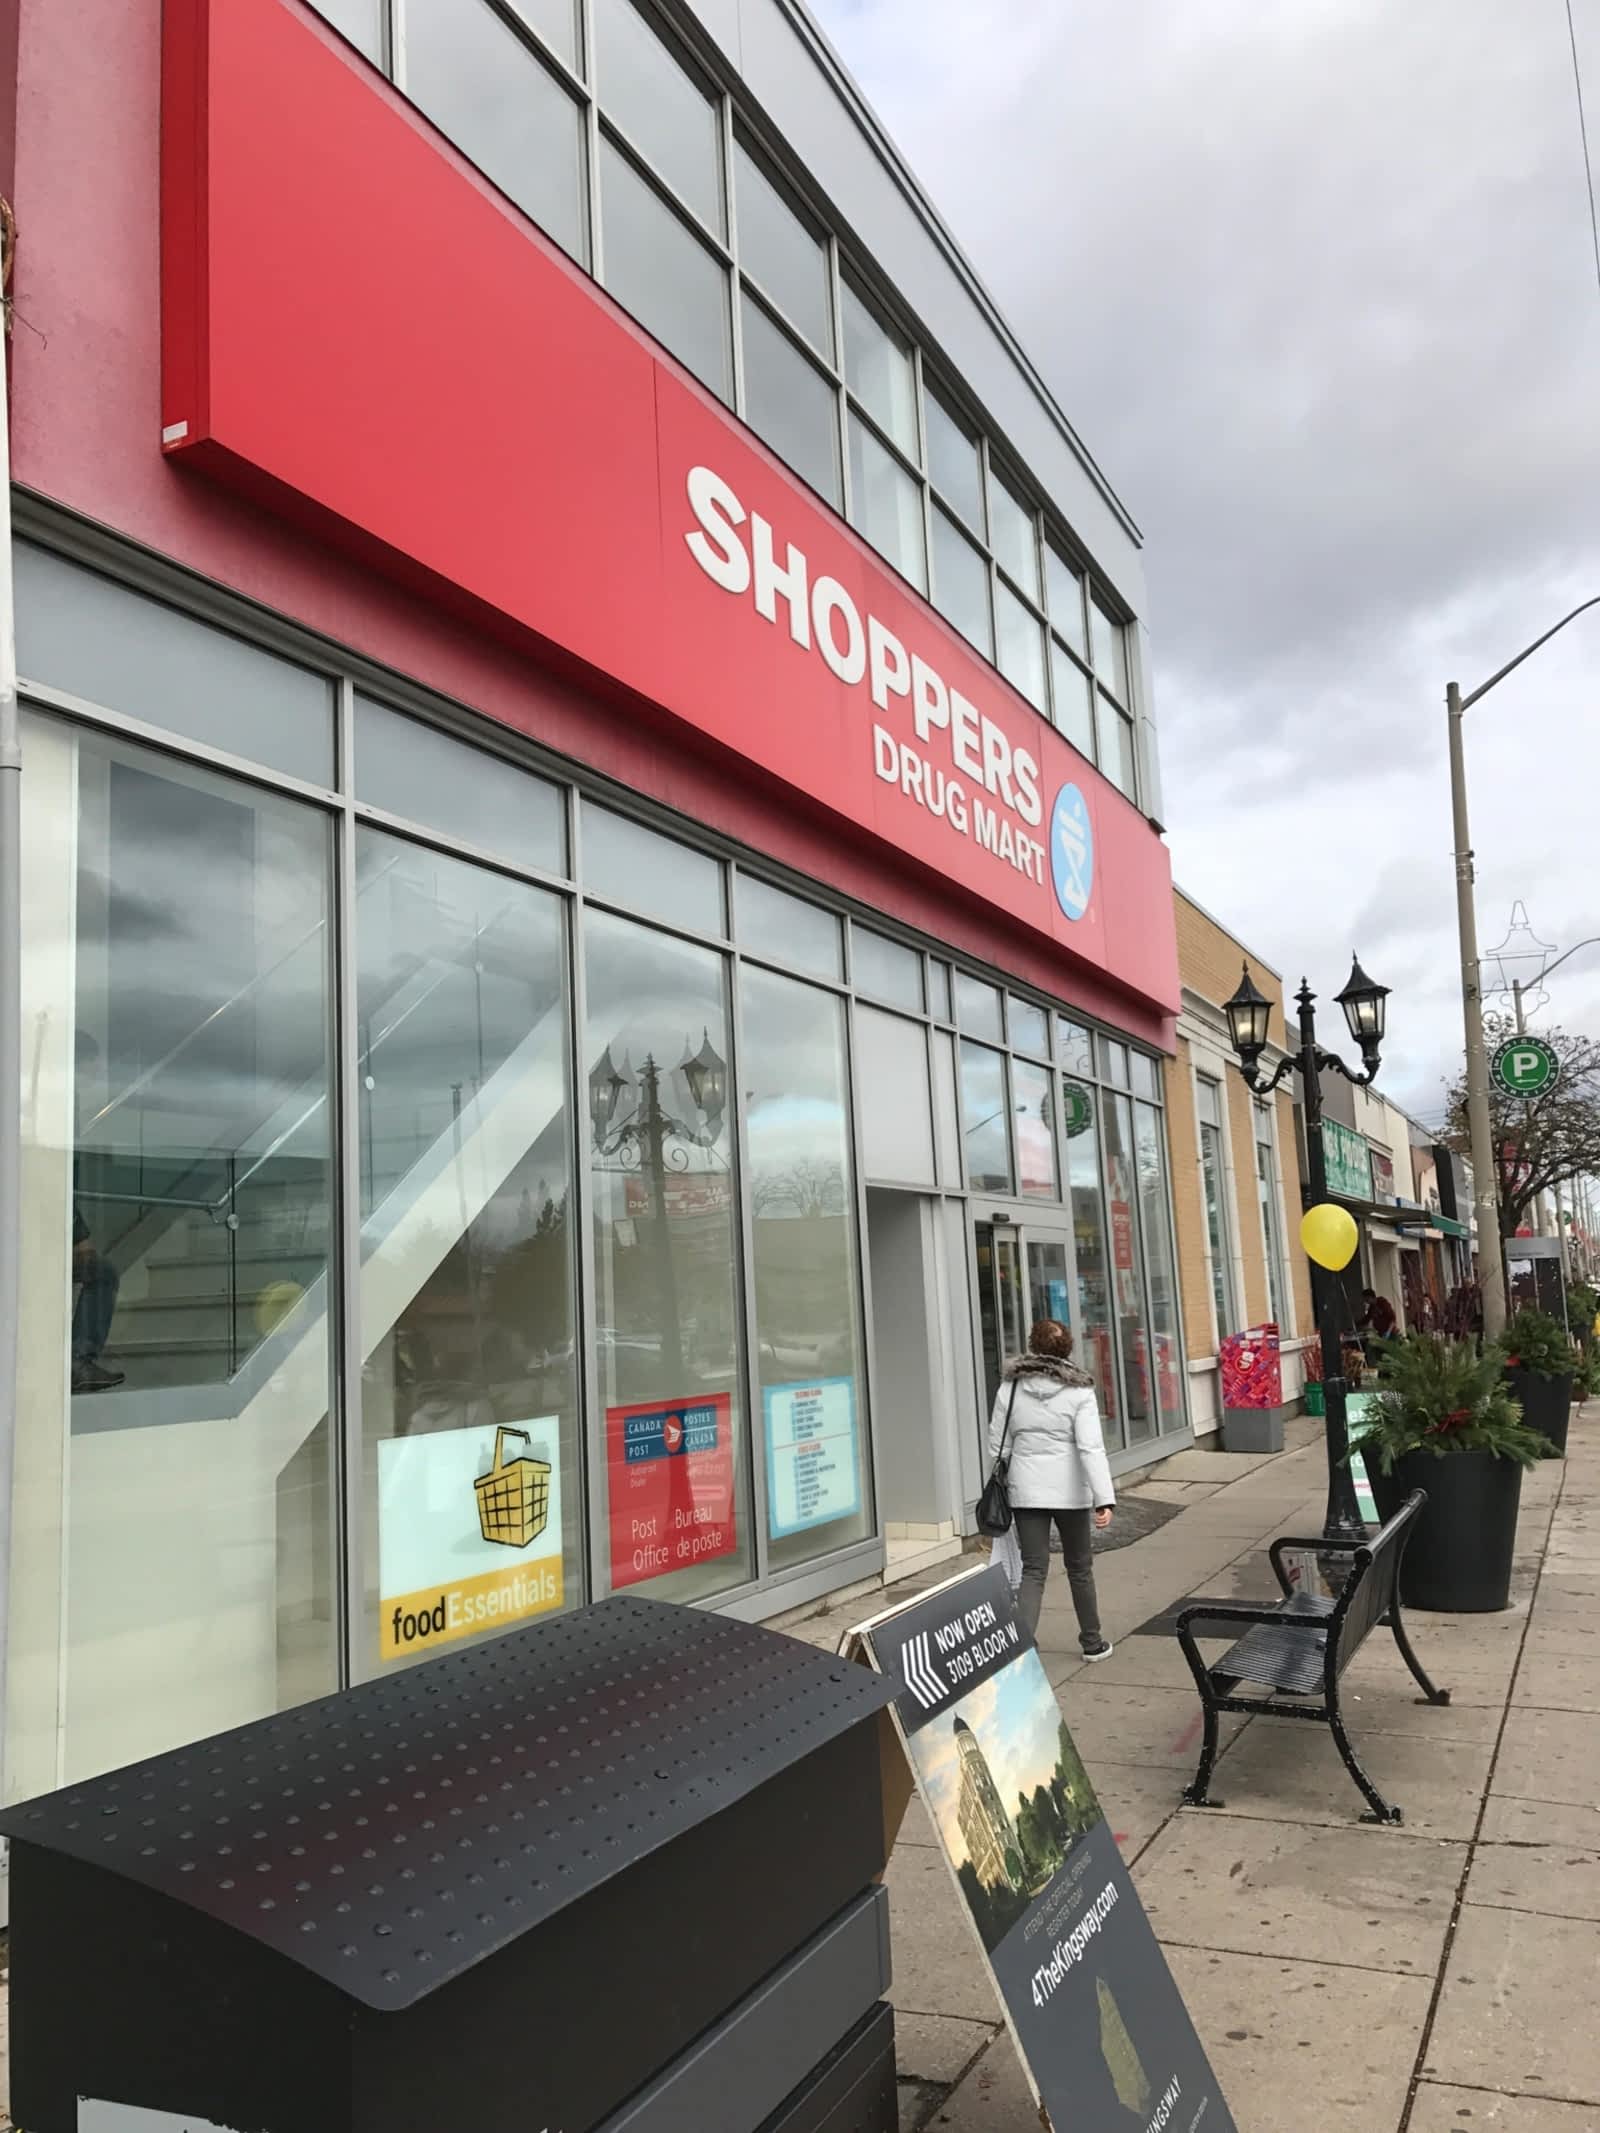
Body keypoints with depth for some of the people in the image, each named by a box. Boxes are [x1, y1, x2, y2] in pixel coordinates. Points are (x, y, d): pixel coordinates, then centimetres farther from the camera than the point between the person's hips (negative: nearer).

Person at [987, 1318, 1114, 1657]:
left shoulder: (1011, 1387, -1)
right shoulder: (1079, 1391, -8)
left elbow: (998, 1445, 4)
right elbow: (1091, 1448, -16)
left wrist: (1001, 1486, 17)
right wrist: (1104, 1500, -19)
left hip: (1026, 1491, 1)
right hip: (1070, 1491, -1)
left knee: (1033, 1569, 3)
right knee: (1079, 1568, 16)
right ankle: (1092, 1643, 30)